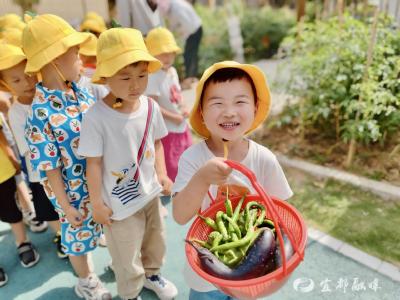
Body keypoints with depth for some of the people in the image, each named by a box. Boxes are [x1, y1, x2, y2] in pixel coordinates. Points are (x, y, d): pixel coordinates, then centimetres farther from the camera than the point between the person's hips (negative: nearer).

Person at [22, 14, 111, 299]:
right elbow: (49, 167, -19)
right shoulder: (41, 113, -25)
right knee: (78, 235, 20)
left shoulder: (82, 93, -6)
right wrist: (66, 205, -12)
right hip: (75, 190, -6)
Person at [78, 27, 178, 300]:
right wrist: (97, 203, -9)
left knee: (155, 242, 28)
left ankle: (151, 274, 59)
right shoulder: (97, 117, -24)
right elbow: (94, 163, -16)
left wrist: (162, 174, -2)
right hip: (120, 201, -5)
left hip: (150, 192, 5)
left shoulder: (150, 107, -9)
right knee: (127, 258, 16)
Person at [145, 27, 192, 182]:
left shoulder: (172, 71, 4)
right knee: (170, 170, 5)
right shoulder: (153, 76, -21)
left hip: (182, 127, 9)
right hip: (166, 131, -9)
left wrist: (184, 108, -3)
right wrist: (174, 117, -18)